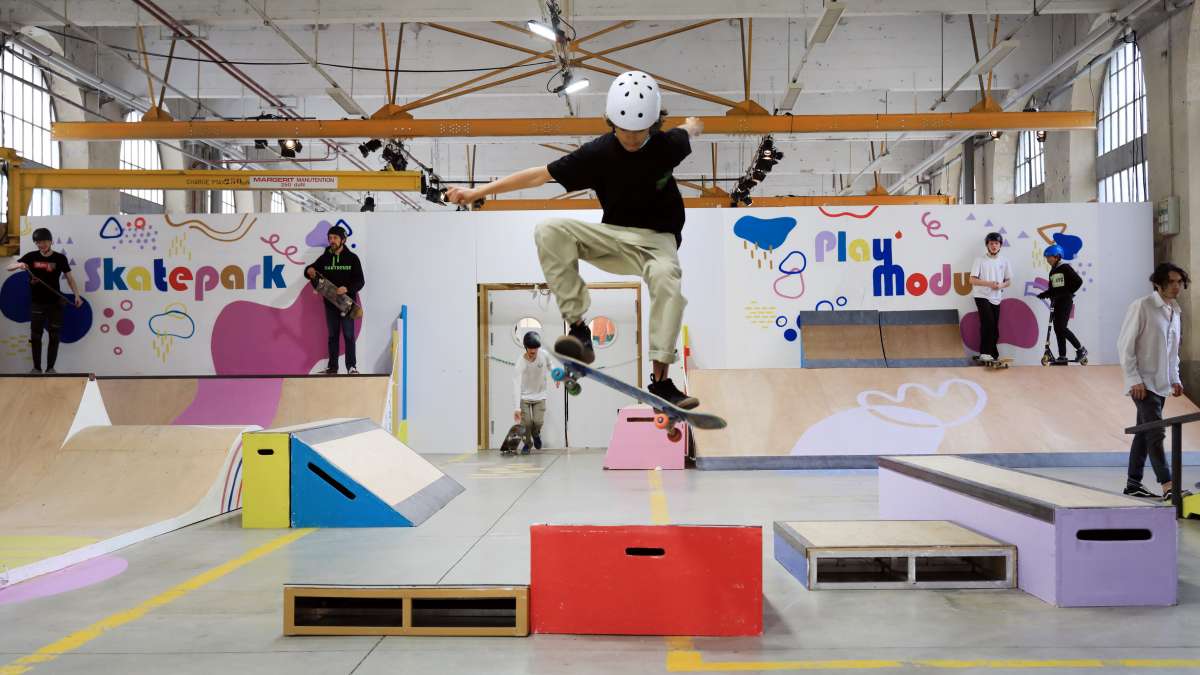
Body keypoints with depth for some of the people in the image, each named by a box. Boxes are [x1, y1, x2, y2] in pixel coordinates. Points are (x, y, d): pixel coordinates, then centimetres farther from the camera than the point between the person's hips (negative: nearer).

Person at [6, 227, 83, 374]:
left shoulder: (60, 258, -3)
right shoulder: (31, 256, -1)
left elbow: (69, 277, 1)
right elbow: (9, 267, 1)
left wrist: (77, 295, -9)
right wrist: (20, 265, -22)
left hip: (55, 303, -1)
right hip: (36, 303, 1)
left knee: (54, 336, 2)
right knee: (35, 336, 4)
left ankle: (50, 368, 12)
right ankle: (36, 367, 14)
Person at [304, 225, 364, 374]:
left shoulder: (352, 258, -2)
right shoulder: (324, 258, 6)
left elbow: (360, 281, -5)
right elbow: (311, 270, 15)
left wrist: (347, 289, -24)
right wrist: (309, 271, -11)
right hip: (330, 303, 3)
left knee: (348, 335, -3)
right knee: (332, 335, 9)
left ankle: (351, 366, 1)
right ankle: (332, 366, 13)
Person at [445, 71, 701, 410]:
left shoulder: (667, 144, -11)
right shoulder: (598, 152, -13)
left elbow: (691, 129, 14)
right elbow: (540, 175, -13)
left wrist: (692, 126, 41)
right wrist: (478, 192, -16)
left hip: (657, 238, -1)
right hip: (612, 234, 2)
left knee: (666, 276, -38)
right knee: (549, 230, -25)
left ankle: (661, 378, -30)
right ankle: (578, 329, -24)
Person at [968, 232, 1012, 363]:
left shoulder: (1004, 261, 9)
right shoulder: (980, 260, -1)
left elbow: (1009, 281, 12)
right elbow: (972, 280, -5)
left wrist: (1001, 285, -11)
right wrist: (989, 283, -18)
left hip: (996, 298, 4)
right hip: (982, 297, -4)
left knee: (994, 327, 6)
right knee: (989, 323, -18)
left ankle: (992, 353, 14)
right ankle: (985, 352, -15)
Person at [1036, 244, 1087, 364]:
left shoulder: (1065, 268, -8)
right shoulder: (1052, 271, 15)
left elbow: (1078, 282, -13)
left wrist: (1068, 292, -13)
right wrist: (1044, 294, -1)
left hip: (1066, 301, -8)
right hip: (1056, 302, 8)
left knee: (1062, 327, -15)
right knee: (1057, 328, 4)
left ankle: (1081, 349, -1)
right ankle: (1062, 356, 8)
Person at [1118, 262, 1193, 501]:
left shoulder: (1175, 311, 13)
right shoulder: (1141, 306, -10)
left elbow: (1173, 349, 22)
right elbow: (1125, 345, -13)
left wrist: (1175, 379, 13)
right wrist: (1134, 379, -17)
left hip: (1161, 384, 8)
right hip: (1143, 383, -8)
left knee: (1144, 434, 11)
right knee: (1156, 433, -13)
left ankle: (1133, 483, 17)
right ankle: (1167, 486, -15)